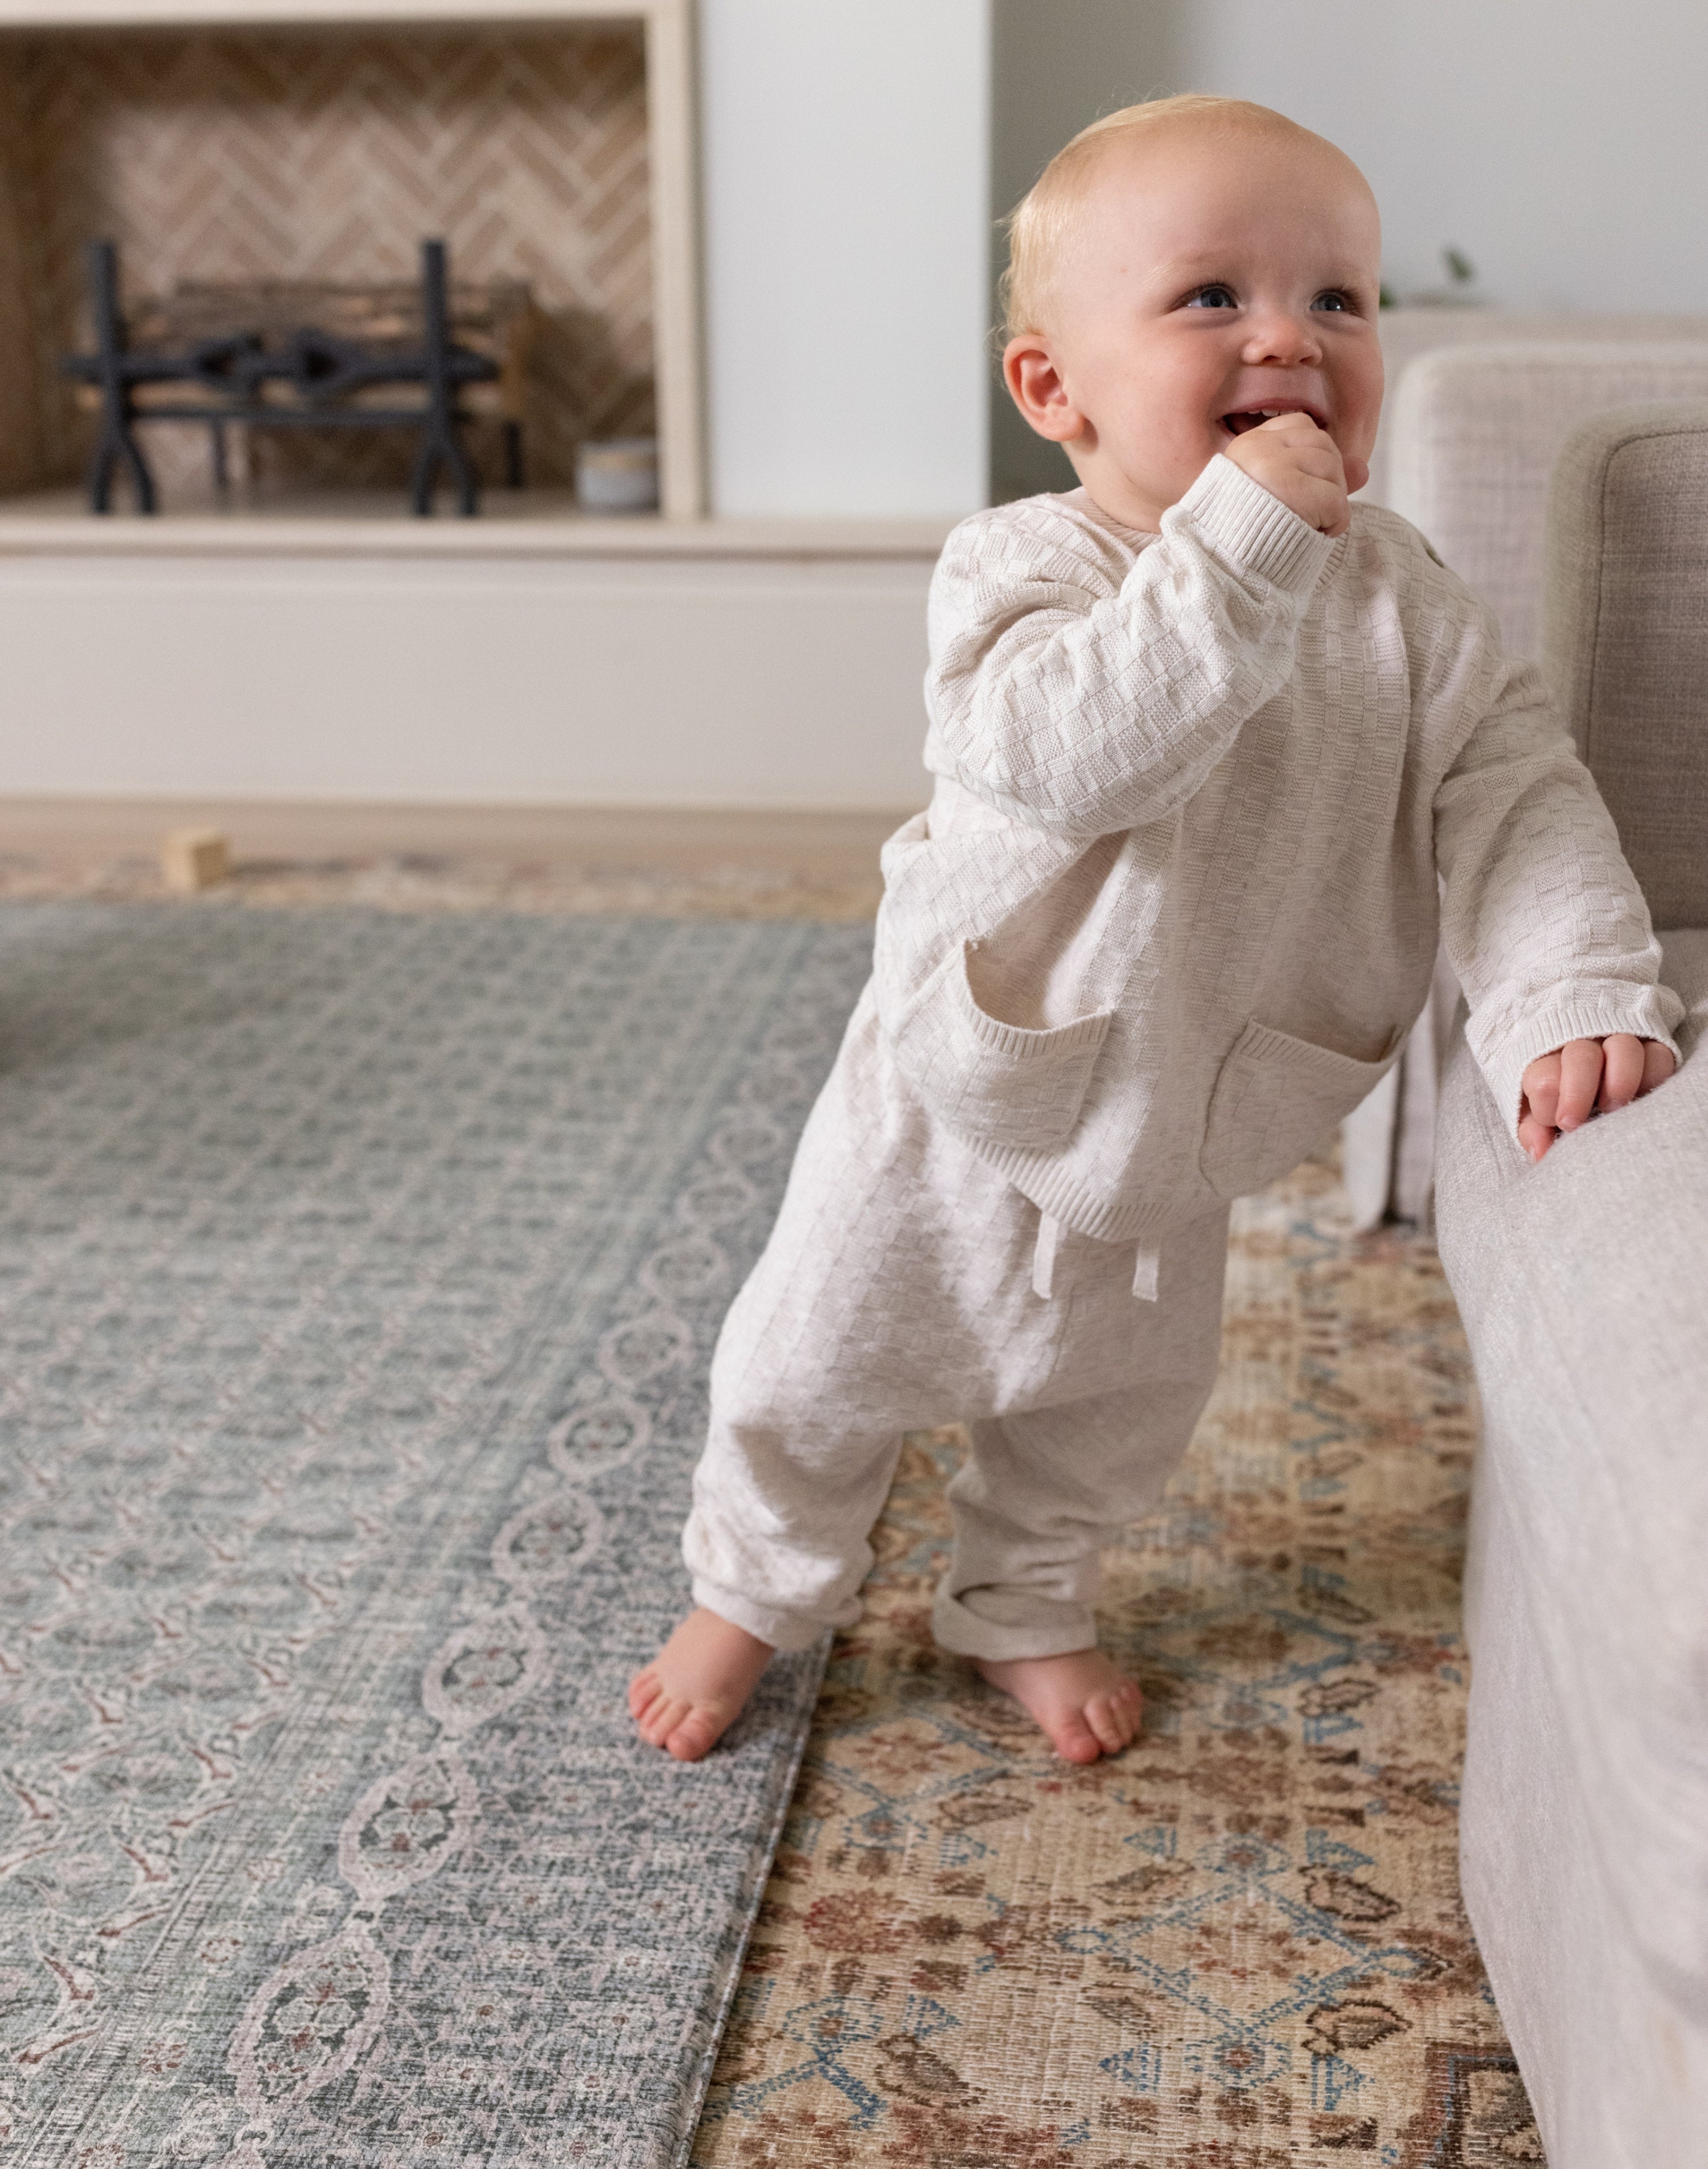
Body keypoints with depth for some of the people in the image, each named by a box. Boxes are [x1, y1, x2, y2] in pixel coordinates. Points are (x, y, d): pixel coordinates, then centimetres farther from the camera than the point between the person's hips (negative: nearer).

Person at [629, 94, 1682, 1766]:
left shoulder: (1407, 604, -10)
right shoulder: (1021, 567, -23)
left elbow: (1518, 804, -14)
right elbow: (1060, 753, -42)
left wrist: (1573, 1000, -30)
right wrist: (1245, 541, -44)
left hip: (1175, 1153, 4)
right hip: (959, 1114, -3)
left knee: (1111, 1417, 25)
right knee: (812, 1380, 15)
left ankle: (1023, 1607, 53)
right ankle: (757, 1592, 45)